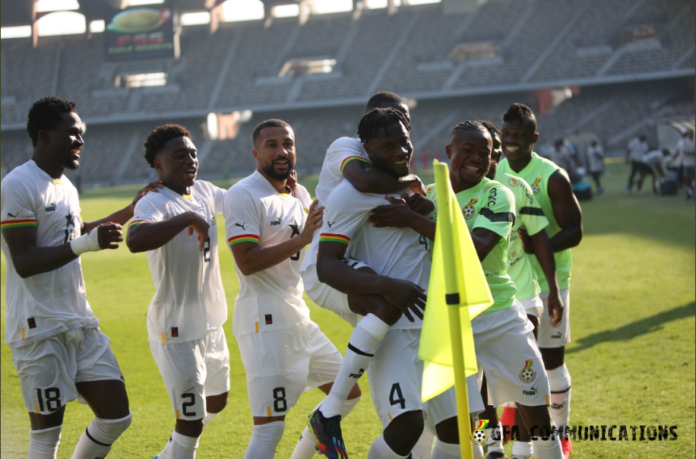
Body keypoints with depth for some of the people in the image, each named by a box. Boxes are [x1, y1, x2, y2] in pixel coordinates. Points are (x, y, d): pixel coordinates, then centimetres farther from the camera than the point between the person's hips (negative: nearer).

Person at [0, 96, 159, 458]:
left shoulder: (65, 186, 15)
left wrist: (132, 209, 37)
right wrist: (84, 244, -29)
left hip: (80, 324, 9)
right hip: (40, 329, -8)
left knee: (116, 416, 5)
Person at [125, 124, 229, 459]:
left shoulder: (204, 192, 4)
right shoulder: (154, 203, -22)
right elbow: (135, 240, -43)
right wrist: (188, 218, -41)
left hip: (212, 323, 9)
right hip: (176, 330, -9)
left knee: (217, 401, 25)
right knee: (191, 421, -9)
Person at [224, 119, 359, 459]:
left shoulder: (299, 194, 15)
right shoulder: (243, 195, -11)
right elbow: (247, 262, -20)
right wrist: (302, 238, -22)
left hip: (298, 316, 9)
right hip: (265, 318, -9)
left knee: (347, 393, 18)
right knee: (270, 425, -15)